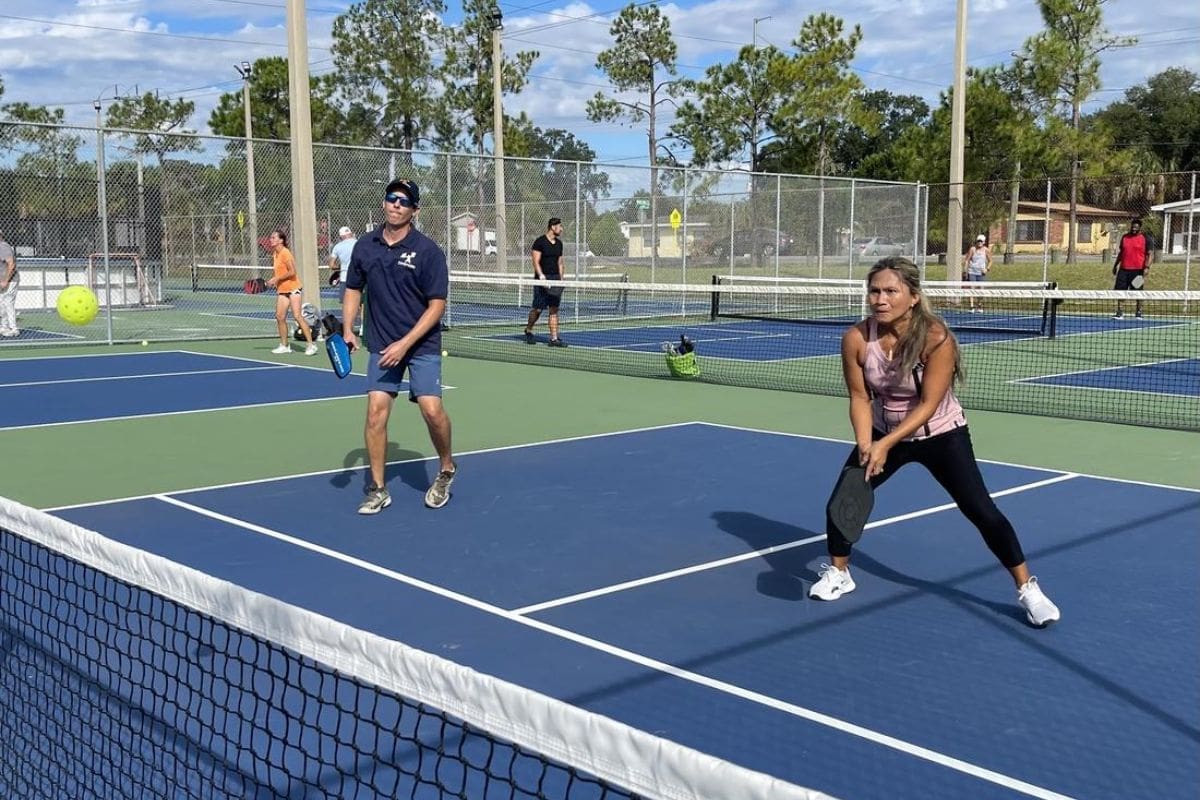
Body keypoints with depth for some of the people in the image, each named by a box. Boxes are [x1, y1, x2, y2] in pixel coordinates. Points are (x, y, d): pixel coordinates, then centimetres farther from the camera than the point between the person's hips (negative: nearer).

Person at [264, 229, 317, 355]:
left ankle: (311, 344, -9)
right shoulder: (275, 254, 12)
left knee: (297, 316, -12)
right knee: (280, 317, 3)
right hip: (282, 290, 8)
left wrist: (276, 279, -15)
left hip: (293, 288, -8)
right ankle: (284, 345, 13)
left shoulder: (285, 253, -13)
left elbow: (292, 272, -19)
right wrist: (273, 281, 8)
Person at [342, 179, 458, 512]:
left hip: (422, 344, -3)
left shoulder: (428, 251, -11)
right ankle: (378, 489, 7)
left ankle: (446, 469, 16)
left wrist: (405, 343, -18)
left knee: (432, 409, -12)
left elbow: (436, 305, -11)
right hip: (381, 345, 3)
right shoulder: (365, 246, 3)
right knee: (376, 409, -5)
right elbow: (353, 289, 16)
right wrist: (347, 329, 1)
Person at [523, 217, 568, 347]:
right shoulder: (540, 242, -7)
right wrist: (541, 275, -22)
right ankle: (528, 330, 22)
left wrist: (562, 278, 11)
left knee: (554, 310, 1)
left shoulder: (559, 244, 14)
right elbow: (536, 262, -11)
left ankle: (554, 338, 0)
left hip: (555, 279, 6)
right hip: (543, 279, -6)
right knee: (538, 309, -3)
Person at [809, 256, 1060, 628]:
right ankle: (838, 573, 21)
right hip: (884, 432, 3)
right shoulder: (856, 339, -20)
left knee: (983, 512, -9)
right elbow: (860, 397, -11)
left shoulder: (936, 338, -29)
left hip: (942, 434, -3)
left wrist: (885, 445, -34)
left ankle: (1027, 588, 7)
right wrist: (865, 444, -25)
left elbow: (928, 405, -27)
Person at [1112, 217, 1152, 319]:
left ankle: (1138, 313, 12)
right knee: (1120, 291, 0)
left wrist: (1147, 267, -17)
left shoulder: (1145, 238, -2)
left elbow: (1150, 254, -6)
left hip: (1137, 270, -4)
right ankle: (1120, 313, 5)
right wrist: (1115, 265, 21)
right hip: (1124, 269, 4)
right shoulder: (1125, 237, 13)